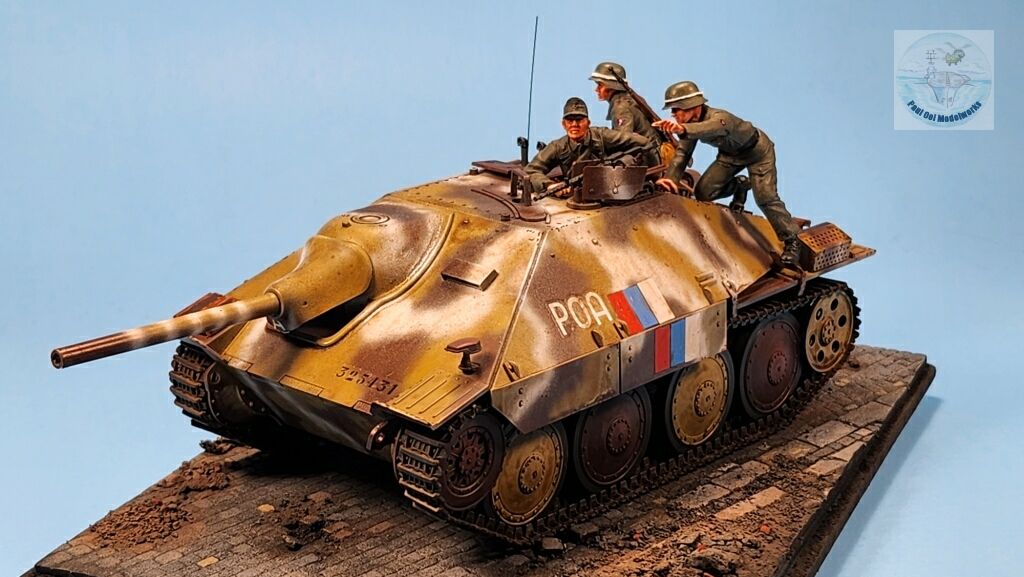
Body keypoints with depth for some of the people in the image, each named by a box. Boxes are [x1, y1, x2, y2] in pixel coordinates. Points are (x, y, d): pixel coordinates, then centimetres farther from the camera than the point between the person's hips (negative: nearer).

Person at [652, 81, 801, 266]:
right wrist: (670, 179, -31)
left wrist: (682, 129, -86)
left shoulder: (720, 117, -41)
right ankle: (737, 188, 25)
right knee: (703, 192, -5)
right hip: (730, 153, 7)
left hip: (758, 150, -7)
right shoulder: (691, 124, -18)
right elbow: (681, 154, -14)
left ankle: (791, 241, -2)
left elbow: (711, 127, -66)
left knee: (765, 197, -20)